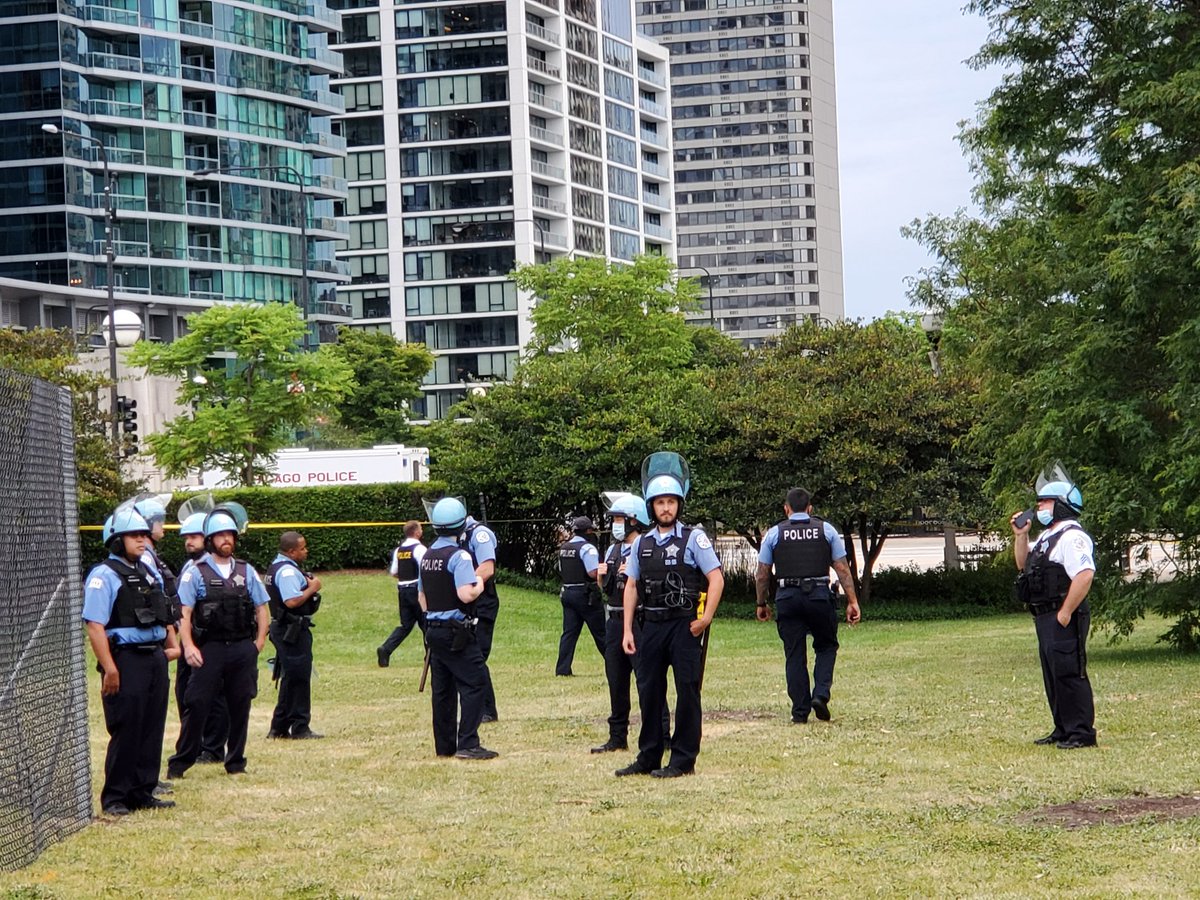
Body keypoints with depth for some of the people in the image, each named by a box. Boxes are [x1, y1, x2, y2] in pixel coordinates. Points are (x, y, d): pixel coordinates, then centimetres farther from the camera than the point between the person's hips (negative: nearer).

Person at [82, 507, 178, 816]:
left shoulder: (149, 573, 16)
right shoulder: (103, 576, -9)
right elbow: (95, 626, -16)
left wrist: (171, 646, 13)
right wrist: (109, 669, -21)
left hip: (155, 659, 8)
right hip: (125, 660, -8)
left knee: (152, 730, 9)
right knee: (125, 732, -4)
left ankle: (143, 793, 18)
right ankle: (114, 798, 4)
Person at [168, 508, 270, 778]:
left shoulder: (246, 571, 11)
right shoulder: (195, 573, 1)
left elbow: (262, 610, 15)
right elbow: (184, 613, -5)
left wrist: (259, 642, 3)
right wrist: (188, 645, -17)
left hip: (243, 649, 3)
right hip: (209, 649, -3)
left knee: (240, 707, 7)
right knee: (197, 705, -4)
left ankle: (236, 762, 18)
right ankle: (179, 763, 3)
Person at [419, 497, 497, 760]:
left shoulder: (426, 557, 11)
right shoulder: (459, 556, -15)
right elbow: (466, 595, -25)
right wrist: (480, 585, -6)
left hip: (433, 629, 8)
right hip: (457, 631, -8)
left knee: (442, 688, 13)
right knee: (474, 682, -5)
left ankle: (444, 745, 17)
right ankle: (468, 743, -11)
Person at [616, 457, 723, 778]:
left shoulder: (693, 538, -3)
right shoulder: (642, 543, 11)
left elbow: (716, 579, -6)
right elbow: (631, 586, 13)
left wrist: (705, 620, -12)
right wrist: (627, 630, 7)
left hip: (684, 625, -5)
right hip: (651, 625, 5)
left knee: (687, 692, -1)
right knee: (649, 691, 8)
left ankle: (683, 760, 5)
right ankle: (648, 758, 18)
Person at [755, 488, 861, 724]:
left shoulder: (774, 533, 6)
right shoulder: (826, 530, 7)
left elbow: (761, 574, 6)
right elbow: (842, 569, 3)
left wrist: (761, 604, 18)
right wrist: (852, 601, 5)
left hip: (787, 598, 0)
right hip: (820, 595, 0)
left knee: (794, 655, 6)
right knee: (826, 647, 17)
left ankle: (800, 712, 6)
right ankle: (821, 694, -4)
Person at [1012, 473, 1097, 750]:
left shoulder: (1072, 536, -16)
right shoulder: (1047, 536, 19)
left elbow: (1085, 574, -26)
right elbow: (1023, 564, 30)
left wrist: (1066, 612, -24)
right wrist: (1021, 536, 14)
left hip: (1064, 620, -11)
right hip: (1045, 618, 11)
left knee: (1069, 674, -9)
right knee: (1053, 675, 15)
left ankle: (1081, 732, -5)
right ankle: (1063, 730, 23)